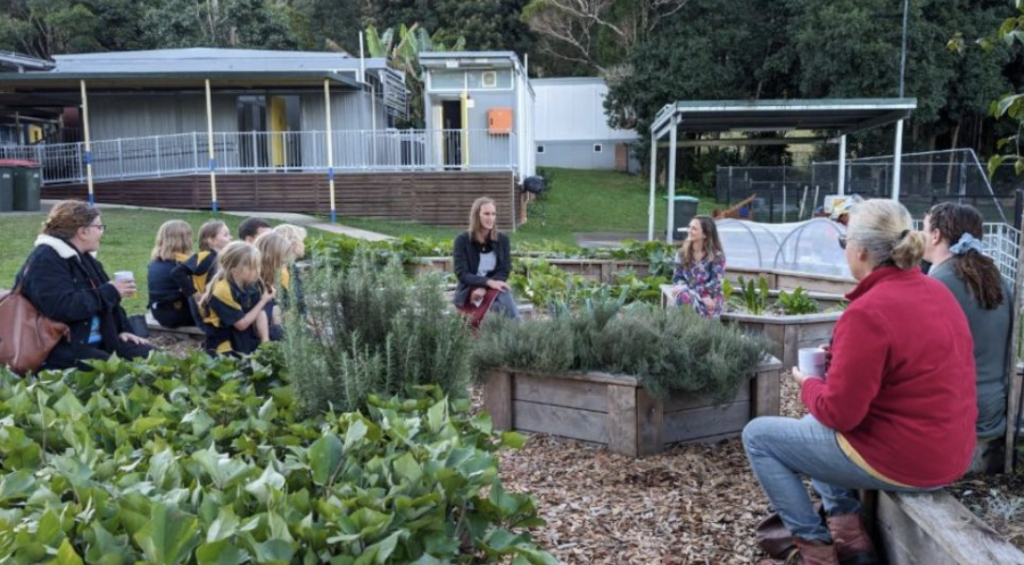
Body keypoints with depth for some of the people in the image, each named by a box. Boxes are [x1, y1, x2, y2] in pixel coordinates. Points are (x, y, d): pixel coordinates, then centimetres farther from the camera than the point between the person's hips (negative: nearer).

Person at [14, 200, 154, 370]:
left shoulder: (83, 258, 15)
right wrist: (110, 292, -20)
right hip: (60, 349, -9)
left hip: (98, 342, 9)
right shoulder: (45, 261, -15)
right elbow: (62, 308, -29)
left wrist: (123, 329, 3)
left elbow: (106, 299, 20)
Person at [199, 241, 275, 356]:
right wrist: (263, 302, -14)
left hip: (247, 339, 7)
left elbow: (260, 313, -6)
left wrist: (265, 341, -17)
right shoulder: (222, 291, -21)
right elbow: (242, 324, -17)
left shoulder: (252, 285, 1)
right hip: (224, 345, -7)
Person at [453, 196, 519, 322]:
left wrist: (484, 288, -20)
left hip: (493, 288, 3)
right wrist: (488, 282, -29)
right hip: (469, 292, -3)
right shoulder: (462, 240, -6)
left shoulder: (502, 239, 3)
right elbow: (462, 274, -12)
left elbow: (504, 271, -2)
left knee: (504, 292, -32)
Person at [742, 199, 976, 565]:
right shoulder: (938, 292, 4)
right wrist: (842, 360, 11)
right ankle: (848, 529, 20)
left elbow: (837, 413, -23)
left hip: (901, 460, -9)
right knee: (812, 424, 29)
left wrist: (807, 384, -3)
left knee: (758, 435, 4)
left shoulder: (868, 312, -25)